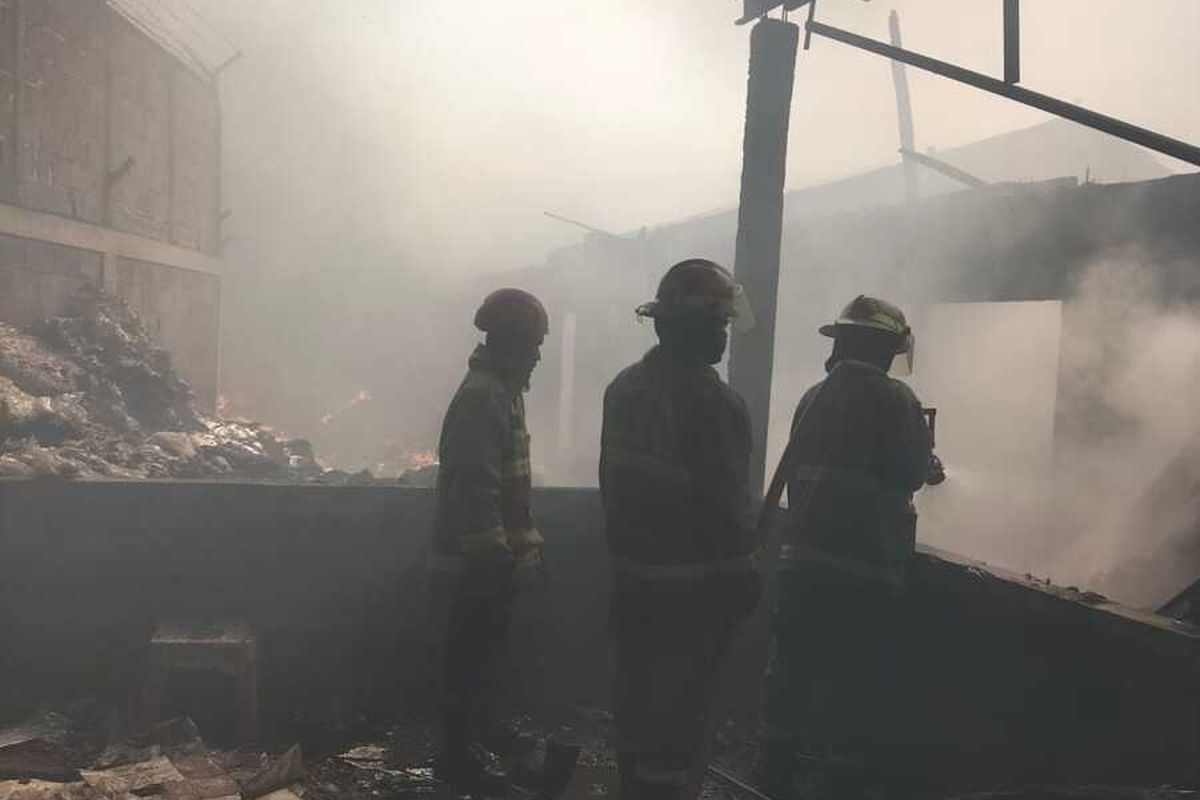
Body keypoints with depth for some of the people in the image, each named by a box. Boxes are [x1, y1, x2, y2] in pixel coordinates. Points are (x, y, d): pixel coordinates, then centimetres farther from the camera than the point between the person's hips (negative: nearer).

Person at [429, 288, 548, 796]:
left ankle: (468, 750, 31)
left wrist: (527, 541, 17)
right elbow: (476, 488, -24)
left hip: (489, 558, 10)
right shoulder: (482, 395, -19)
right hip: (477, 562, -10)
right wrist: (499, 557, -21)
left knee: (477, 658, 18)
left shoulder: (502, 390, 13)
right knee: (471, 662, 3)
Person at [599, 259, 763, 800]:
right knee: (682, 711, 3)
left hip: (632, 572, 8)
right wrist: (742, 572, -8)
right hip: (694, 582, -8)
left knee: (638, 698, 20)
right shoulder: (713, 400, -21)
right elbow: (728, 502, -21)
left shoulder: (624, 387, 6)